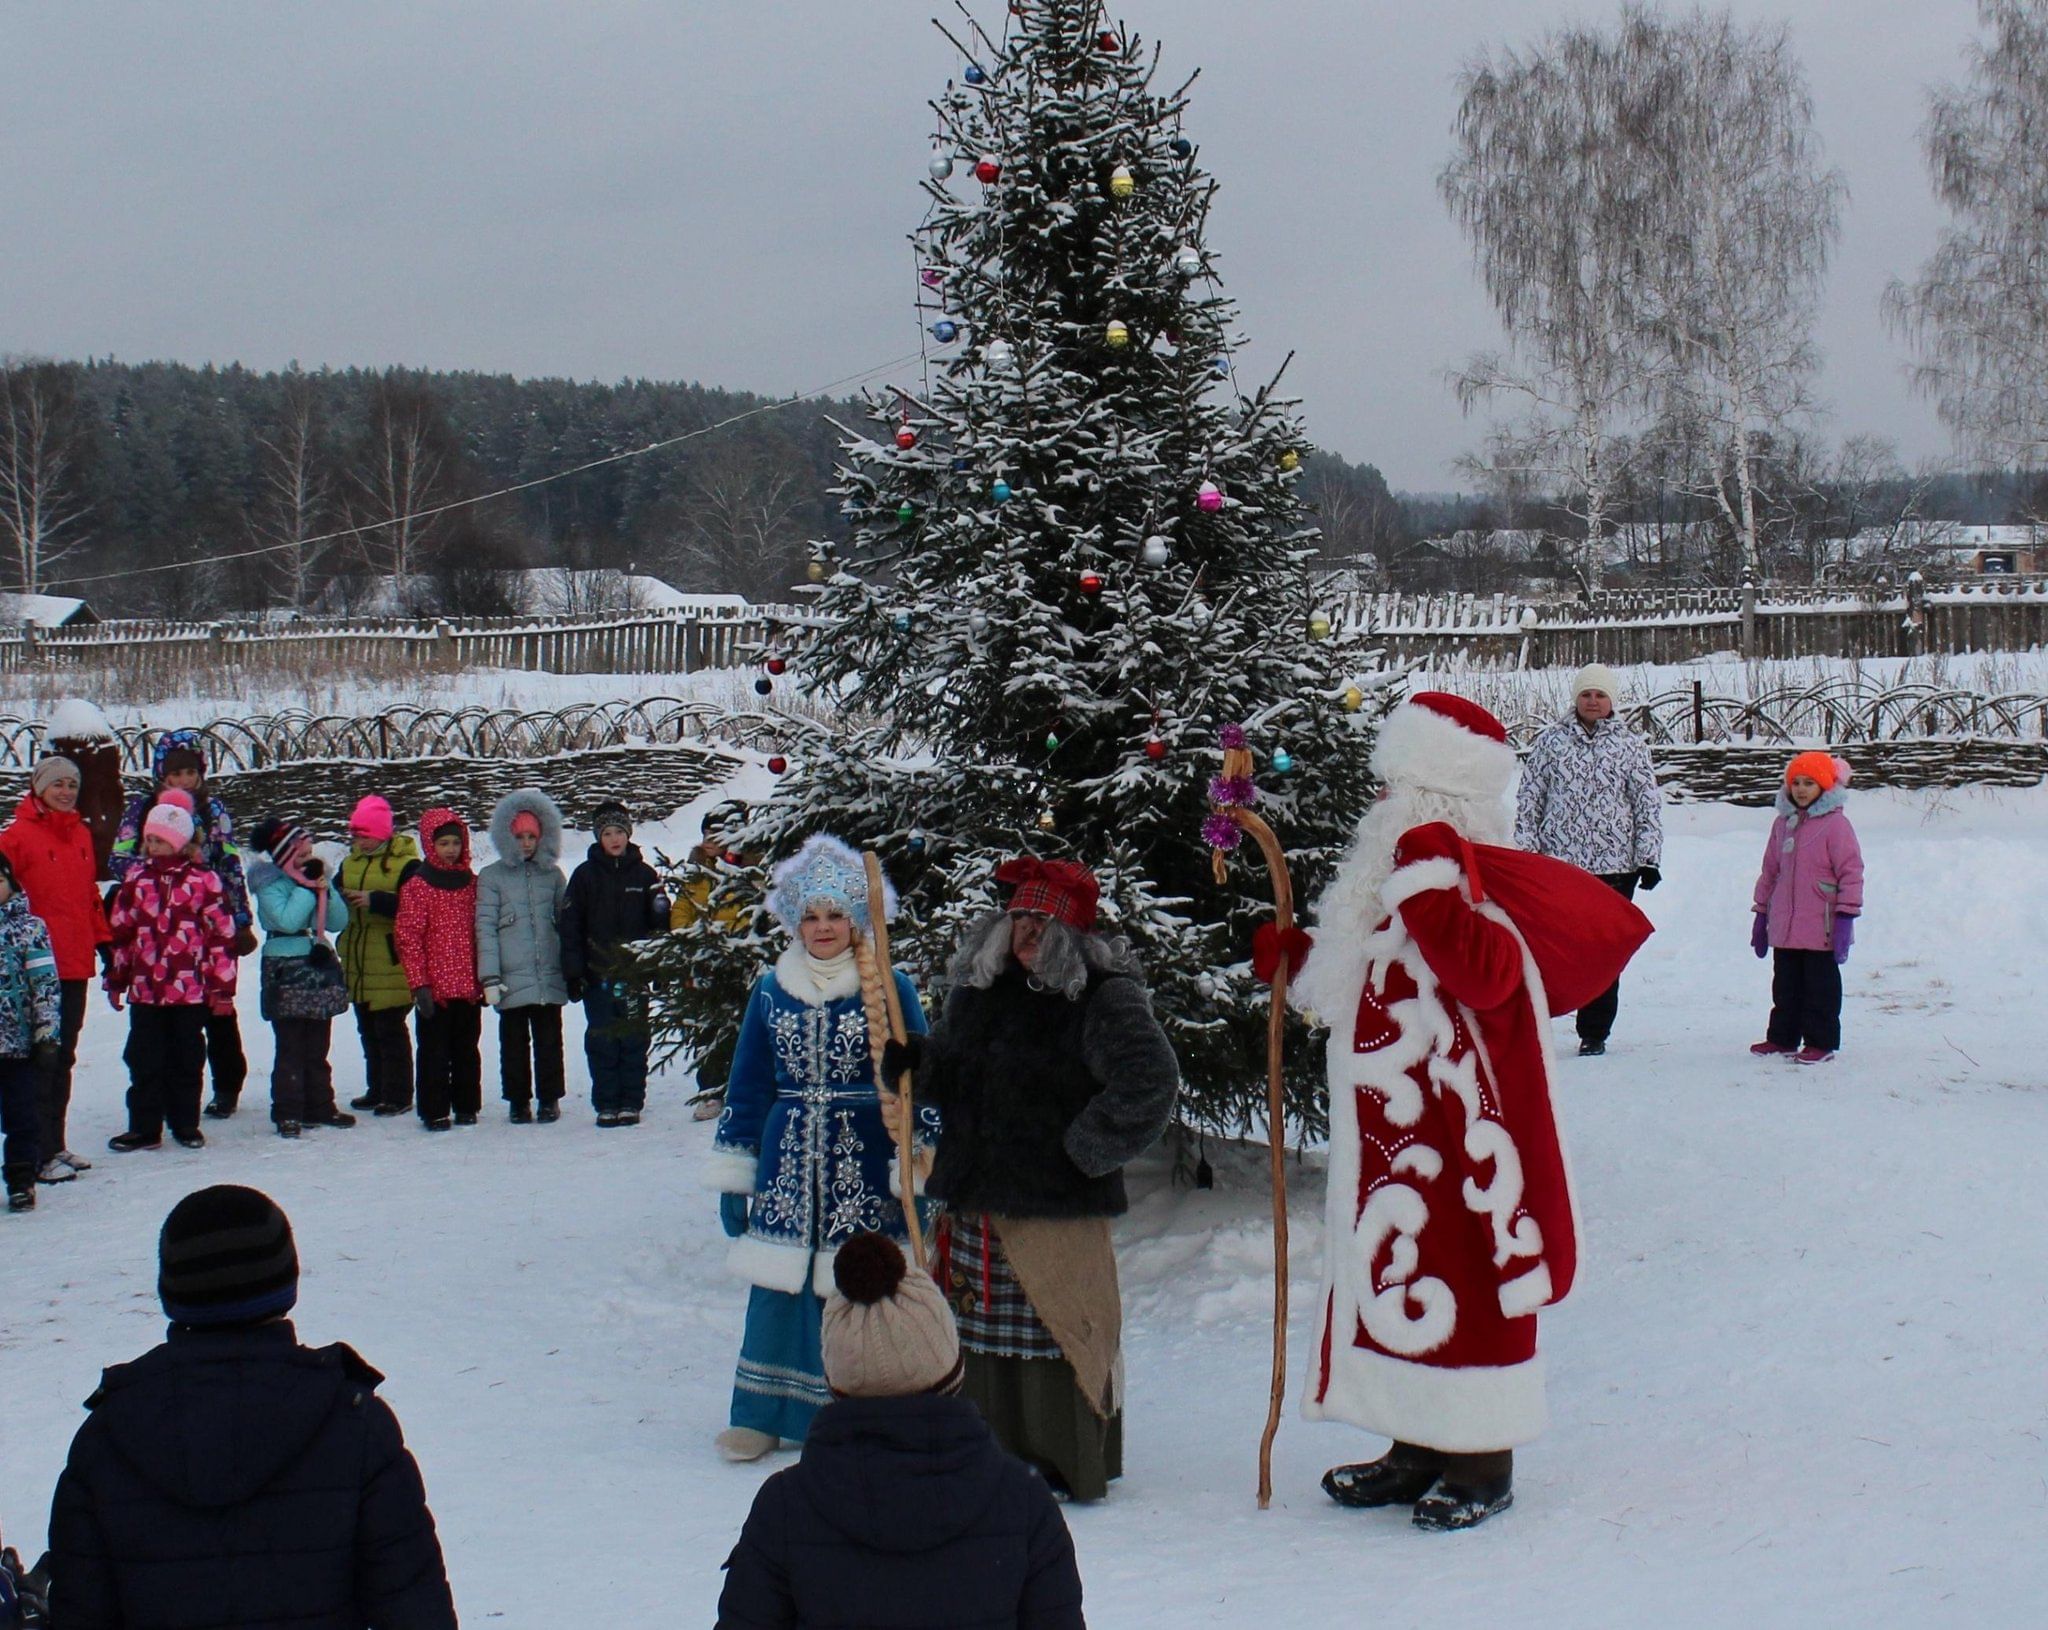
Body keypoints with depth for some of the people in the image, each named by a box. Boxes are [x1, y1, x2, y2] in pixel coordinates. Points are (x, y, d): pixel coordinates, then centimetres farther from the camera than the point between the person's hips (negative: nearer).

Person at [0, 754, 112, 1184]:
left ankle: (56, 1145, 22)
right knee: (42, 1060, -6)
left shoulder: (81, 834, 14)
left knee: (63, 1057, 14)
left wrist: (103, 939, 14)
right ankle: (42, 1154, -2)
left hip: (76, 965, 7)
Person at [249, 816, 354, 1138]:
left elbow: (339, 922, 6)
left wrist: (325, 891, -9)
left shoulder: (317, 875, 10)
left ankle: (319, 1107, 20)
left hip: (320, 968, 6)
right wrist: (307, 888, -16)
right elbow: (287, 920, -22)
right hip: (286, 972, -6)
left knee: (317, 1048, 12)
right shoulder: (270, 883, -7)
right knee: (290, 1048, -7)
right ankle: (287, 1113, -4)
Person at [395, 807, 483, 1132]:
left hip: (468, 986, 4)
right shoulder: (416, 886, -5)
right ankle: (434, 1111, 8)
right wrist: (419, 984, -13)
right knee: (434, 1051, 1)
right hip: (435, 988, -4)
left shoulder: (472, 883, 10)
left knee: (466, 1050, 11)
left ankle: (466, 1106, 21)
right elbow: (408, 937, -8)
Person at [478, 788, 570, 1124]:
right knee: (514, 1041, 4)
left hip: (550, 978, 2)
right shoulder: (491, 877, 3)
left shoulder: (552, 875, 12)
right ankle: (519, 1101, 14)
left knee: (549, 1040, 5)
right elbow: (485, 928, -1)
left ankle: (550, 1099, 16)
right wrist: (489, 977, -7)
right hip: (511, 979, -2)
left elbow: (565, 921, 15)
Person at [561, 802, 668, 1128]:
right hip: (598, 974, 0)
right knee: (601, 1041, 0)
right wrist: (573, 972, -3)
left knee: (634, 1039, 0)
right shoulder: (585, 875, 5)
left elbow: (659, 923, 9)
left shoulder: (643, 874, 7)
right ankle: (606, 1104, 7)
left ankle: (631, 1103, 8)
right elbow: (571, 926, 3)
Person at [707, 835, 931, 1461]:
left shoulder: (890, 991, -2)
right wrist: (733, 1175, 11)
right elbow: (748, 1087, 12)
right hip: (787, 1166, 3)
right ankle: (763, 1414, 19)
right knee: (777, 1290, 6)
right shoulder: (771, 991, 7)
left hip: (864, 1168, -3)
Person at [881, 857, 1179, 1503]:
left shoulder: (1104, 996, -11)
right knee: (979, 1330, 13)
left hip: (1060, 1206, -7)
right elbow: (953, 1075, 26)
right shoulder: (977, 985, 12)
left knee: (1059, 1328, -4)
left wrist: (1086, 1149, -16)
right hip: (975, 1200, 7)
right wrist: (916, 1063, 4)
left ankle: (1069, 1465, 7)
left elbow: (1150, 1081, -21)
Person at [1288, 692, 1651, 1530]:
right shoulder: (1395, 873, 12)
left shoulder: (1471, 879, -17)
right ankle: (1421, 1449, 27)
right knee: (1399, 1275, 15)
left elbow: (1485, 973, -37)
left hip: (1456, 1134, -10)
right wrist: (1295, 961, 21)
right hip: (1390, 1134, 10)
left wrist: (1432, 883, -38)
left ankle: (1480, 1465, 12)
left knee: (1461, 1280, 0)